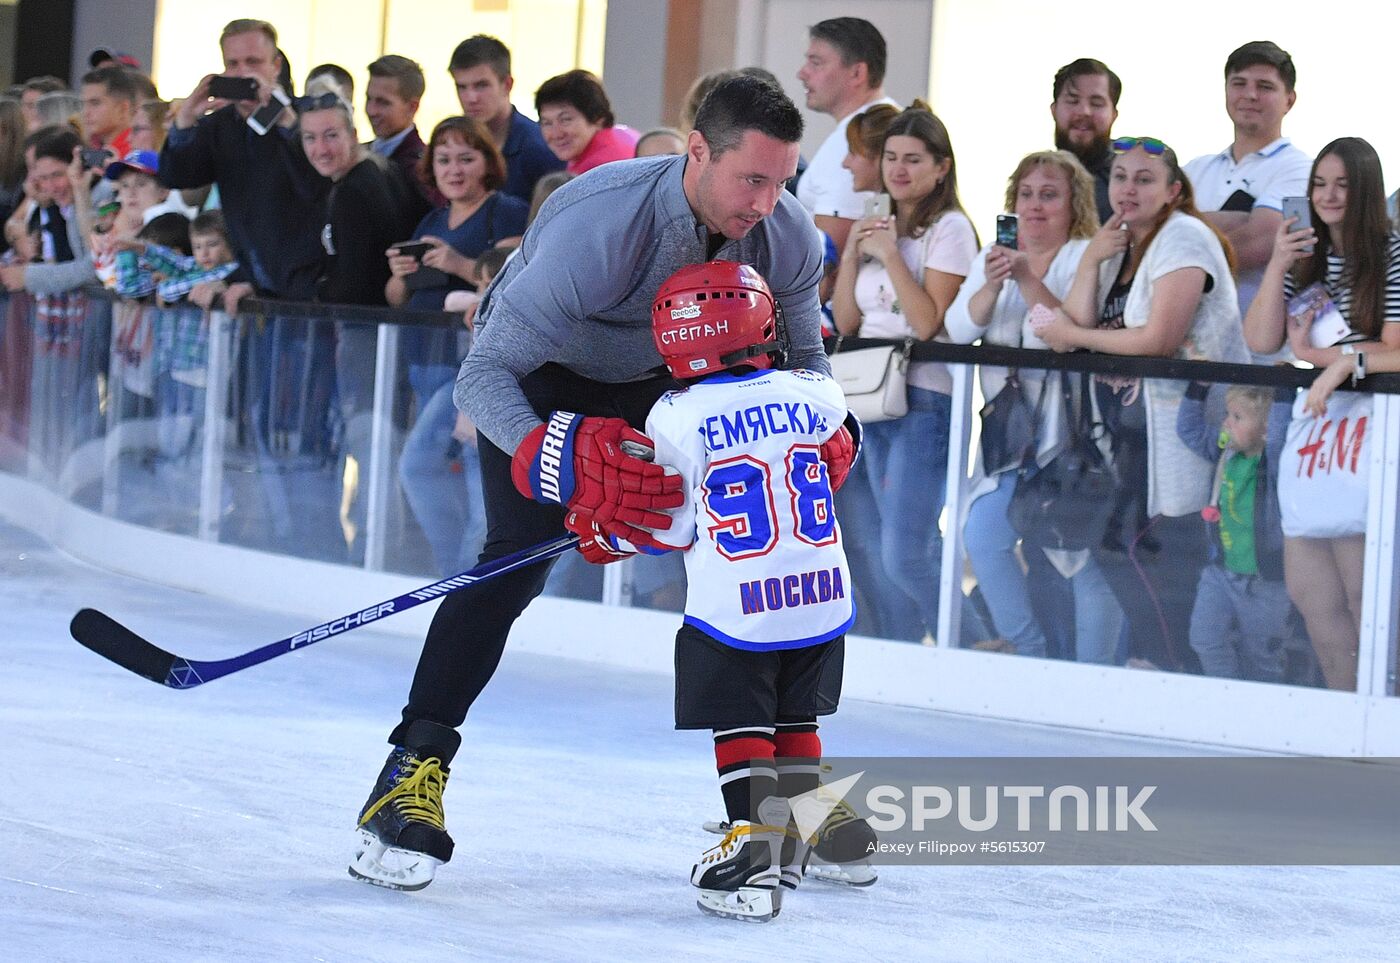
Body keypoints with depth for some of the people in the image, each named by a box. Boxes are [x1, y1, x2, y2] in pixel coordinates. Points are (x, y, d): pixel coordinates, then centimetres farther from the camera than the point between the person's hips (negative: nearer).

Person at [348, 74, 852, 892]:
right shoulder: (598, 226, -39)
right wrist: (564, 464, -51)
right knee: (518, 557, -24)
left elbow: (802, 357, -2)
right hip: (542, 371, -5)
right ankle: (413, 773, -22)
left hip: (661, 379, 6)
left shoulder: (787, 236, -21)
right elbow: (484, 375, -36)